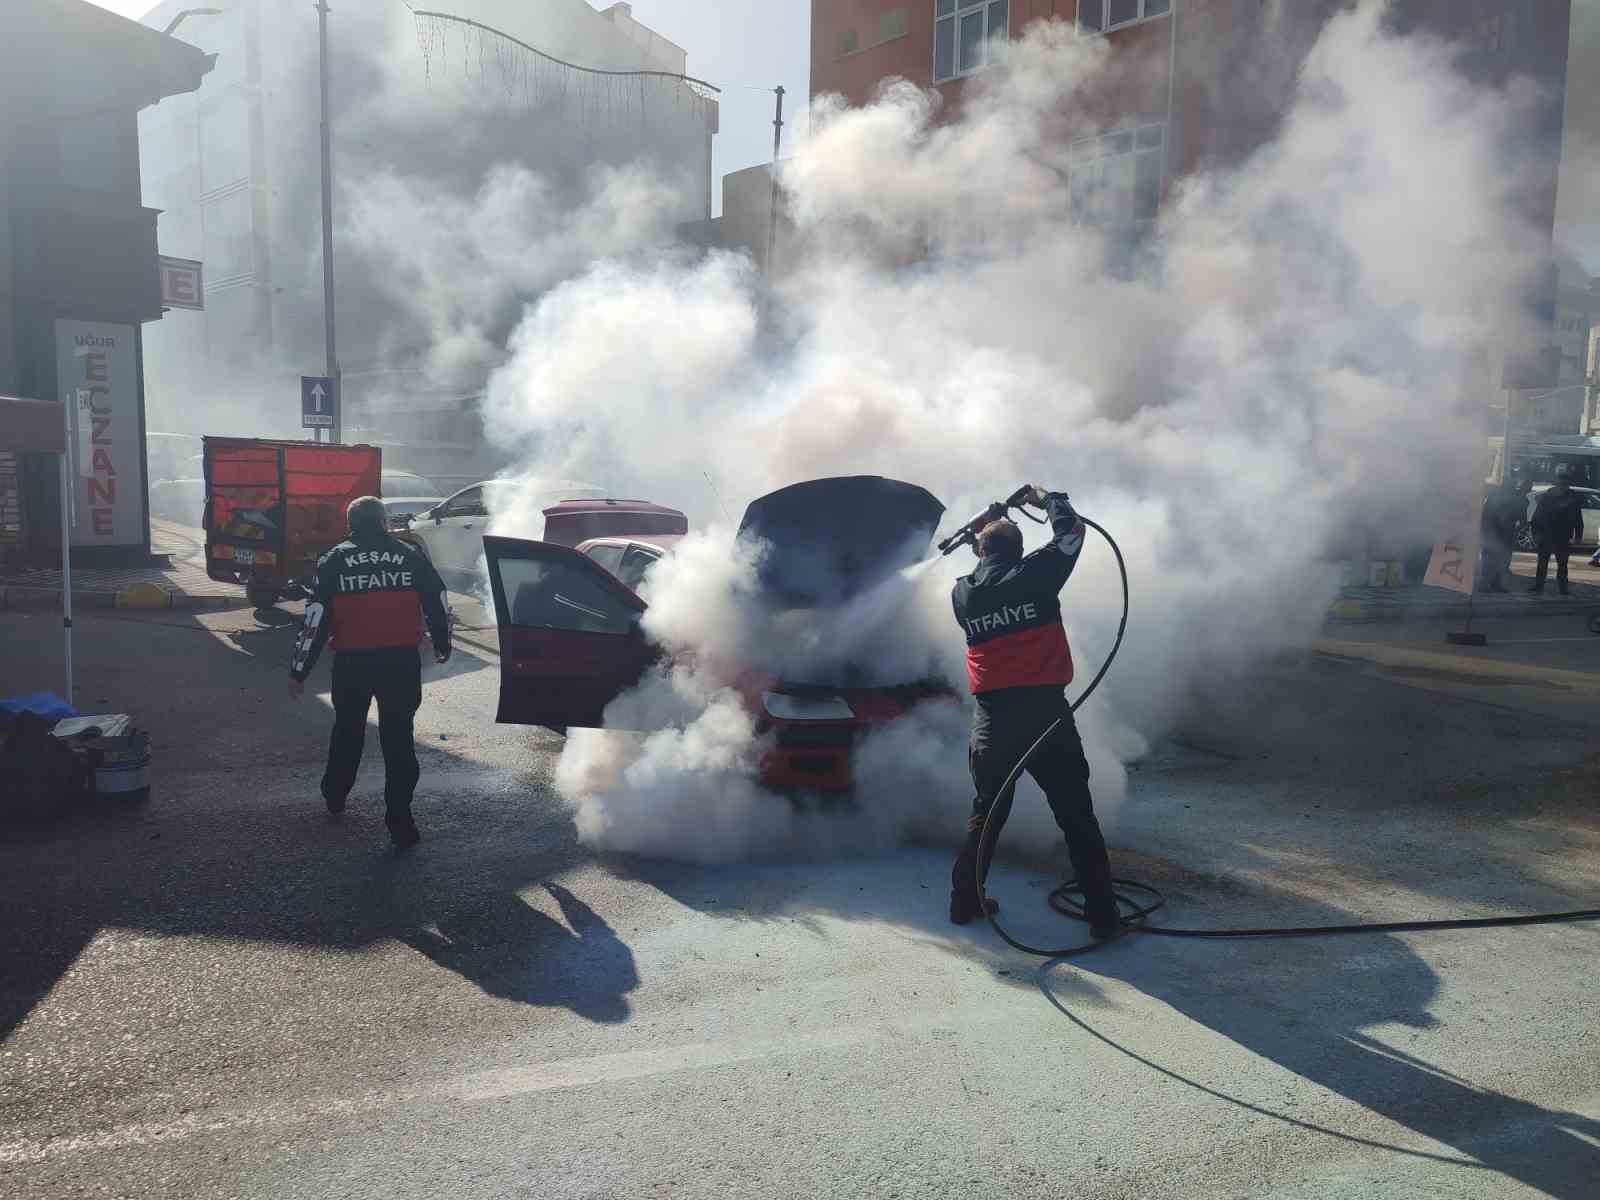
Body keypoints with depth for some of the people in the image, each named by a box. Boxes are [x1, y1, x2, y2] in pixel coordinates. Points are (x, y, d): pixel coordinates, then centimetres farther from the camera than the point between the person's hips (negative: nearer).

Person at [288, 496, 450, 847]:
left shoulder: (333, 561, 1)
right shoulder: (410, 556, 3)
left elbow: (316, 618, -3)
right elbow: (437, 604, 7)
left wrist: (299, 670, 2)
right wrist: (442, 645, 24)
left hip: (352, 663, 1)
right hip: (401, 660, -1)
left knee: (347, 730, 24)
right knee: (398, 739, 5)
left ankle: (335, 795, 42)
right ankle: (400, 823, 2)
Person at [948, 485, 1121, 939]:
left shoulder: (961, 594, 6)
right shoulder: (1036, 574, -3)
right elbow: (1072, 531, 11)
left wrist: (984, 535, 34)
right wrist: (1048, 499, 27)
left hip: (992, 721, 3)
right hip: (1045, 713, -3)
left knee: (986, 812, 19)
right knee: (1077, 818, 5)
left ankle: (964, 901, 25)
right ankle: (1102, 915, 7)